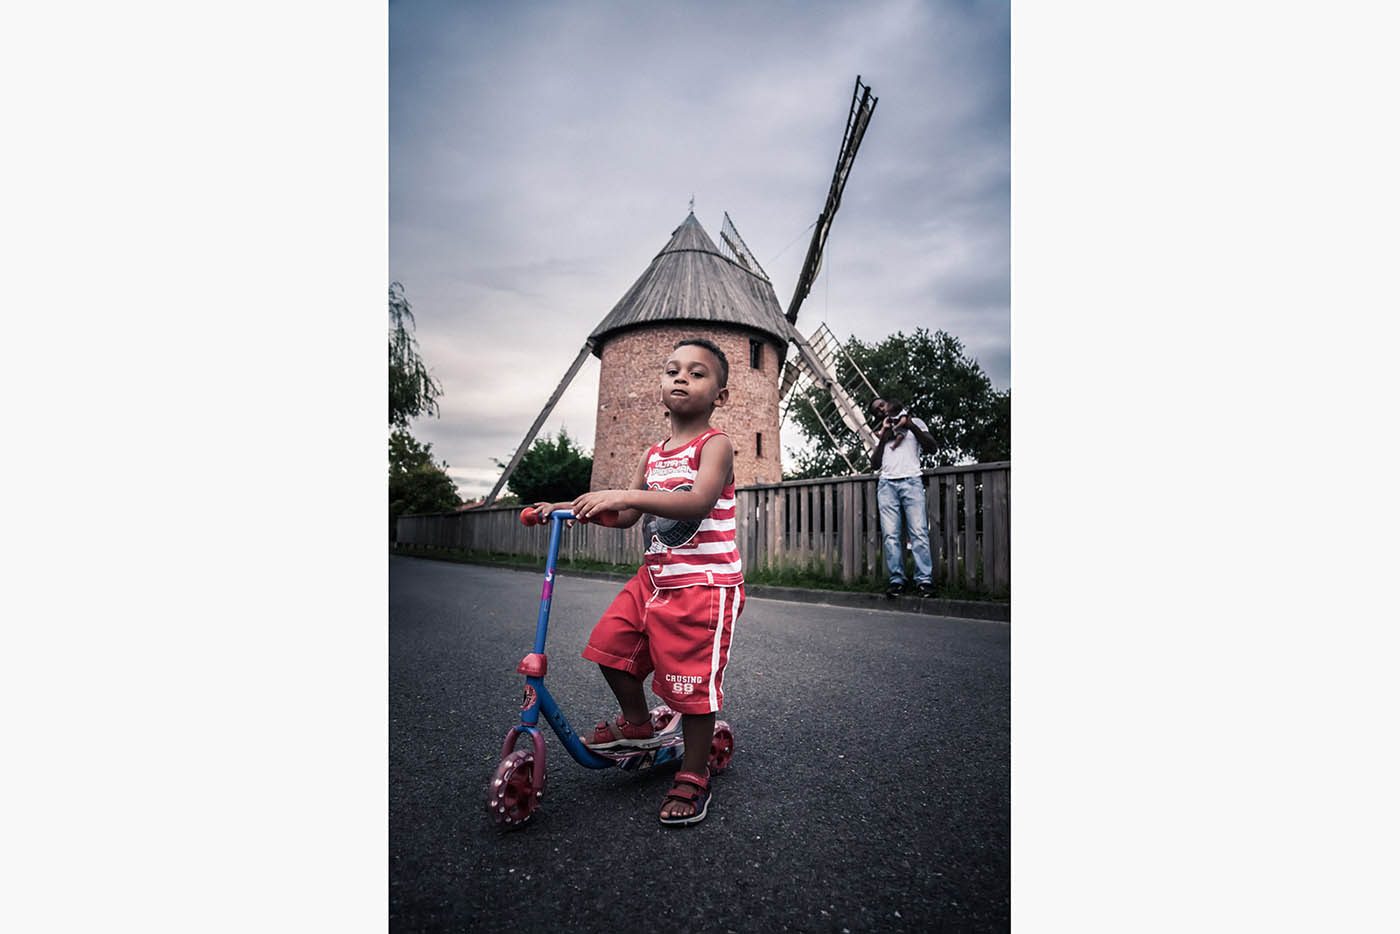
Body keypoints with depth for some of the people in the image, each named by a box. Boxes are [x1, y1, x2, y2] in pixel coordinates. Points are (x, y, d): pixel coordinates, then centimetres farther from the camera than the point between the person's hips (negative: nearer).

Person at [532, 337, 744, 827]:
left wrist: (626, 494, -37)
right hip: (655, 577, 7)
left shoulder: (715, 444, -10)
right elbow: (626, 516, 13)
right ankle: (637, 725, 32)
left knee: (694, 681, -1)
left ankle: (693, 778, 19)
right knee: (610, 644, 8)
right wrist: (569, 508, 0)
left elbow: (698, 501, -29)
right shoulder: (653, 454, 11)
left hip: (705, 582, -7)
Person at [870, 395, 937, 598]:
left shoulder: (914, 422, 20)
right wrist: (883, 436, 7)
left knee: (919, 532, -12)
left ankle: (924, 580, -12)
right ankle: (896, 580, -7)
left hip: (911, 481, -2)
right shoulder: (881, 431, 26)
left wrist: (911, 426, -5)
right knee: (890, 535, -8)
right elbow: (875, 463, 15)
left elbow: (932, 447, 5)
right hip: (886, 484, 3)